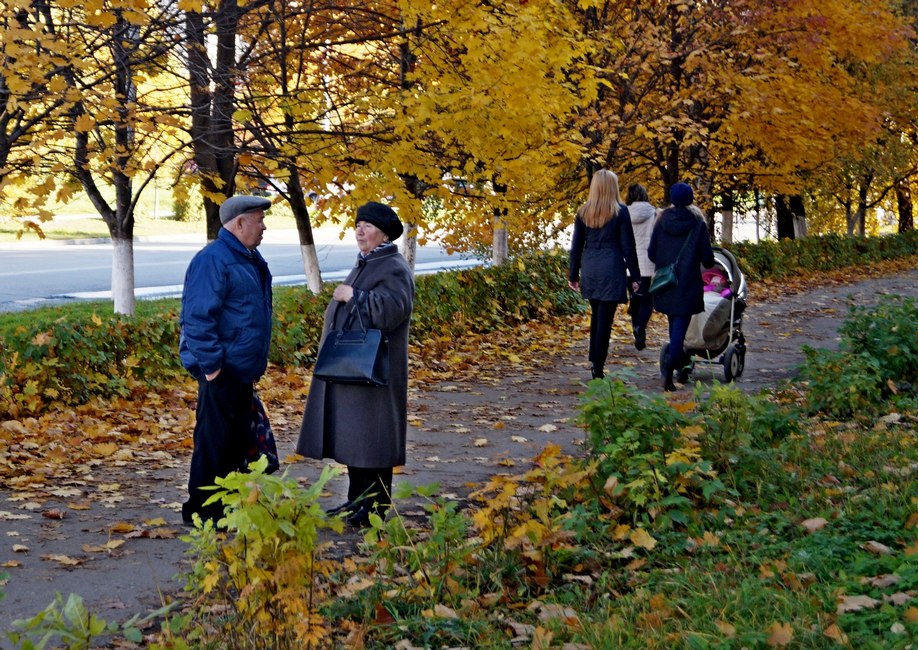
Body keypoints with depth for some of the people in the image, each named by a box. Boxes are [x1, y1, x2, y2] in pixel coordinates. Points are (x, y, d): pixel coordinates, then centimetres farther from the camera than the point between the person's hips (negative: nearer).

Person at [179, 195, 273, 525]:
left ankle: (225, 506, 25)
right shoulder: (213, 259, -16)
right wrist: (211, 365, -22)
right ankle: (200, 509, 7)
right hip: (222, 370, -10)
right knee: (213, 440, -3)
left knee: (237, 439, 15)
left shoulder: (250, 259, 15)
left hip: (243, 370, 10)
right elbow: (197, 317, -21)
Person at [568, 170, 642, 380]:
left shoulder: (583, 212, 7)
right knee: (605, 319, -3)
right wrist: (635, 276, 1)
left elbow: (576, 246, 9)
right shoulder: (620, 211, -4)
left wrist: (573, 275, 16)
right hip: (611, 270, -4)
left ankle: (594, 360, 18)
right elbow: (628, 246, -4)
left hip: (589, 269, 4)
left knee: (596, 315, 19)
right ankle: (598, 368, -5)